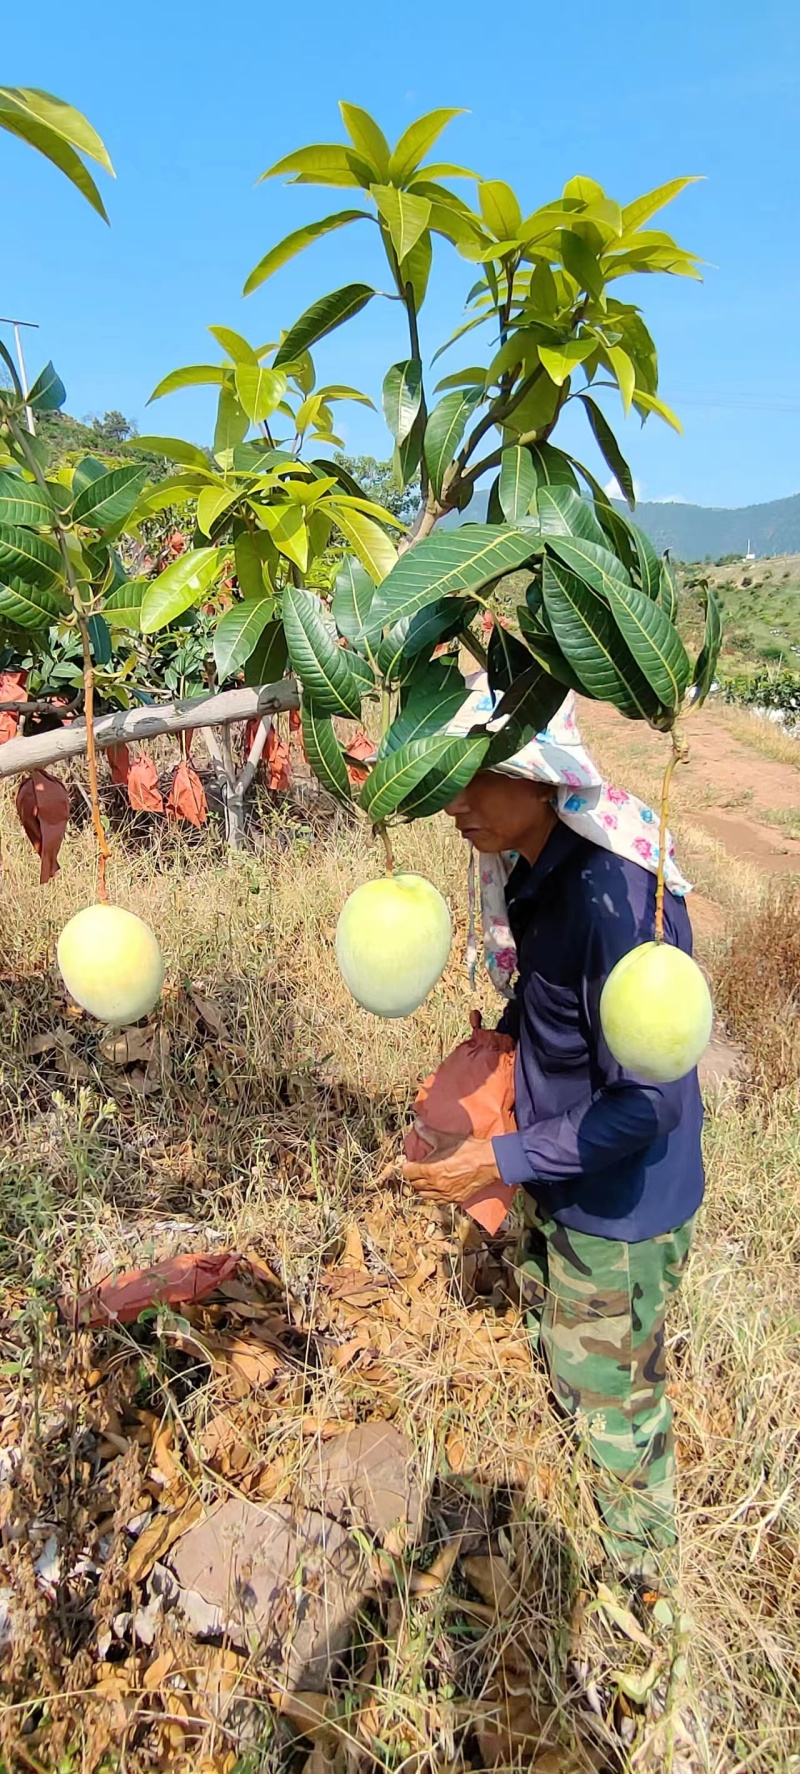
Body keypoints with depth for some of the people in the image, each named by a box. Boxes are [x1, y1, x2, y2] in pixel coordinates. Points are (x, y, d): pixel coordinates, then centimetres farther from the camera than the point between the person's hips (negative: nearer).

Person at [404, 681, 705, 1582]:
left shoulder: (618, 898, -35)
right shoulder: (534, 870, -8)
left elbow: (648, 1102, -29)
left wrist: (503, 1160, -26)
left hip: (619, 1204, -8)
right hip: (557, 1182, 8)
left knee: (613, 1396, 15)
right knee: (554, 1345, 30)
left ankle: (641, 1567, 46)